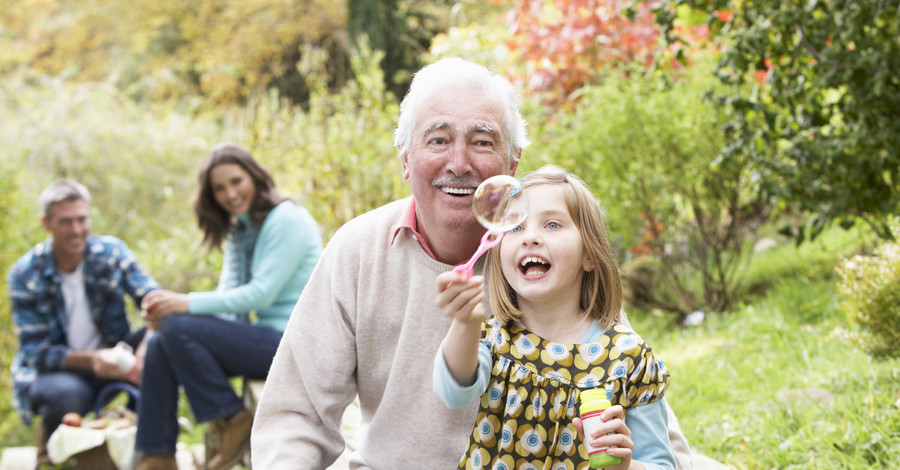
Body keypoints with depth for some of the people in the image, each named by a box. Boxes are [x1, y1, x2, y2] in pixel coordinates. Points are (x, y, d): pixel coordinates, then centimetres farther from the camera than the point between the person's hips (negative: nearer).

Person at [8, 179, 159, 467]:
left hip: (110, 359, 3)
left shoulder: (112, 252, -6)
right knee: (67, 394, -40)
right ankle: (50, 437, -1)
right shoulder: (24, 275, -11)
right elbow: (36, 351, -16)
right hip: (51, 370, -3)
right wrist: (90, 361, -35)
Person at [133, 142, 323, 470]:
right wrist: (167, 308, -12)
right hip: (265, 340, 9)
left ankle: (233, 422, -7)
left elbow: (261, 293, -19)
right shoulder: (238, 231, 16)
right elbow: (229, 297, 6)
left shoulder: (286, 219, -11)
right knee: (158, 346, -5)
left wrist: (188, 304, -22)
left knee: (177, 330, -21)